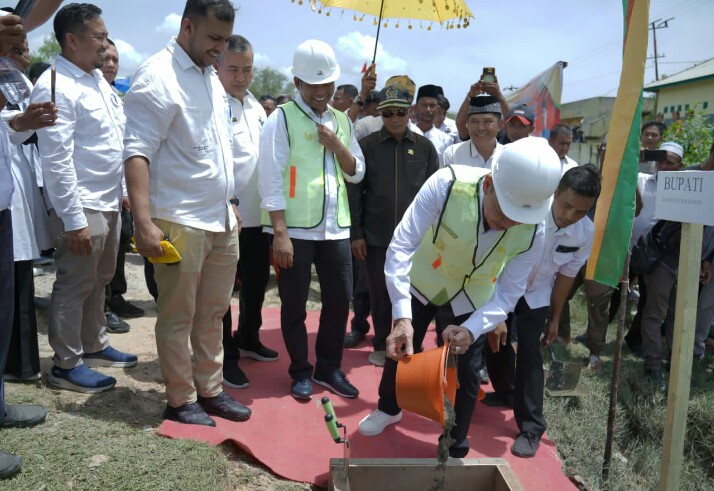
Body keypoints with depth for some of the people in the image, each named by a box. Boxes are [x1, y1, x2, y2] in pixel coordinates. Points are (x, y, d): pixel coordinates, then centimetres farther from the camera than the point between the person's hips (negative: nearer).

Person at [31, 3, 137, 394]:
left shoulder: (98, 80, 12)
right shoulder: (55, 87, -14)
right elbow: (56, 160, -19)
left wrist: (124, 190, 16)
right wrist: (74, 219, -20)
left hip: (109, 202, 8)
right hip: (82, 208, -8)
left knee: (99, 281, 19)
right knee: (75, 287, 3)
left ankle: (94, 346, 35)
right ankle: (66, 365, 17)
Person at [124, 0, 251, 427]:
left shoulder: (212, 78, 15)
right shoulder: (158, 76, -10)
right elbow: (137, 151, -17)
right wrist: (144, 221, -25)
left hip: (221, 219, 8)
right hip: (181, 221, -7)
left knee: (214, 313, 13)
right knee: (178, 316, 5)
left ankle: (210, 391, 26)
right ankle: (181, 401, 19)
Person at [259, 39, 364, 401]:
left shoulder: (342, 121, 13)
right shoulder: (282, 118, -4)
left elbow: (357, 173, 14)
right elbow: (271, 179, -10)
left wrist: (336, 146, -5)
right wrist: (280, 232, -15)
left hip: (336, 227, 5)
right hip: (295, 228, -5)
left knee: (340, 299, 11)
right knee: (294, 305, 6)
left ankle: (329, 368, 28)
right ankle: (301, 372, 24)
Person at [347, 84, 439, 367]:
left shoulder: (425, 147, 4)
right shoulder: (366, 146, 0)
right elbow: (355, 191, 0)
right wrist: (356, 233, -3)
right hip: (376, 235, 0)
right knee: (380, 293, 9)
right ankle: (381, 345, 26)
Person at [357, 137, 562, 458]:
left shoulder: (533, 231, -29)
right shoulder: (447, 184, -39)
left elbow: (508, 294, -20)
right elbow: (401, 245, -38)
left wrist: (472, 330, -38)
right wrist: (401, 316, -46)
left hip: (473, 296, 1)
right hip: (423, 281, 0)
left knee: (467, 372, 4)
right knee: (400, 349, 15)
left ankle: (455, 449, 32)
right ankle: (388, 408, 48)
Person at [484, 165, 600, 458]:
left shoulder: (586, 233, -22)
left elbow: (566, 275, -6)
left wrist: (554, 318, 2)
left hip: (535, 295, 1)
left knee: (529, 354, -7)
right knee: (495, 341, 12)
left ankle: (531, 428, 4)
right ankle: (505, 393, 41)